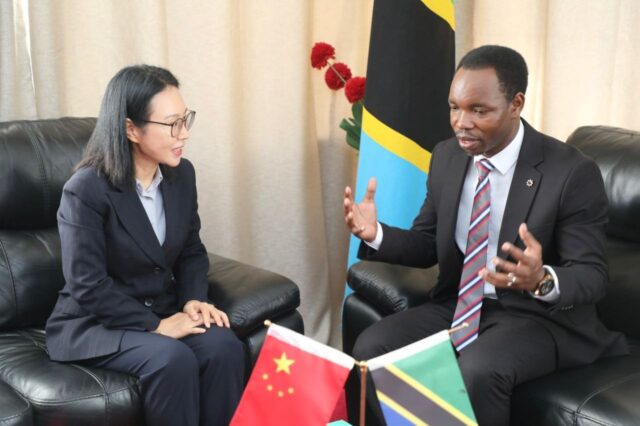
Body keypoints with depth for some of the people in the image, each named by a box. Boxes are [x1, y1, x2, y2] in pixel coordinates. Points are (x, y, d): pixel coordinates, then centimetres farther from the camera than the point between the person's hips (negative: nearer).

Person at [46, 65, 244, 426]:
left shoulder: (182, 174, 0)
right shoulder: (85, 190, -19)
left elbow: (192, 251, 11)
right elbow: (88, 287, -22)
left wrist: (194, 299, -8)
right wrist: (155, 325, -23)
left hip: (164, 311, 5)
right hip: (94, 323, -5)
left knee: (224, 346, -23)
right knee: (172, 359, -32)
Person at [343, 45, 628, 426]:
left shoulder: (572, 172, -16)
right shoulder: (447, 157, 1)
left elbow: (593, 276, -15)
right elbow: (429, 246, 9)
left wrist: (542, 279, -39)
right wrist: (376, 234, -13)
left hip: (539, 314, -5)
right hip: (457, 305, 5)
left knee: (478, 370, -34)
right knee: (371, 349, -17)